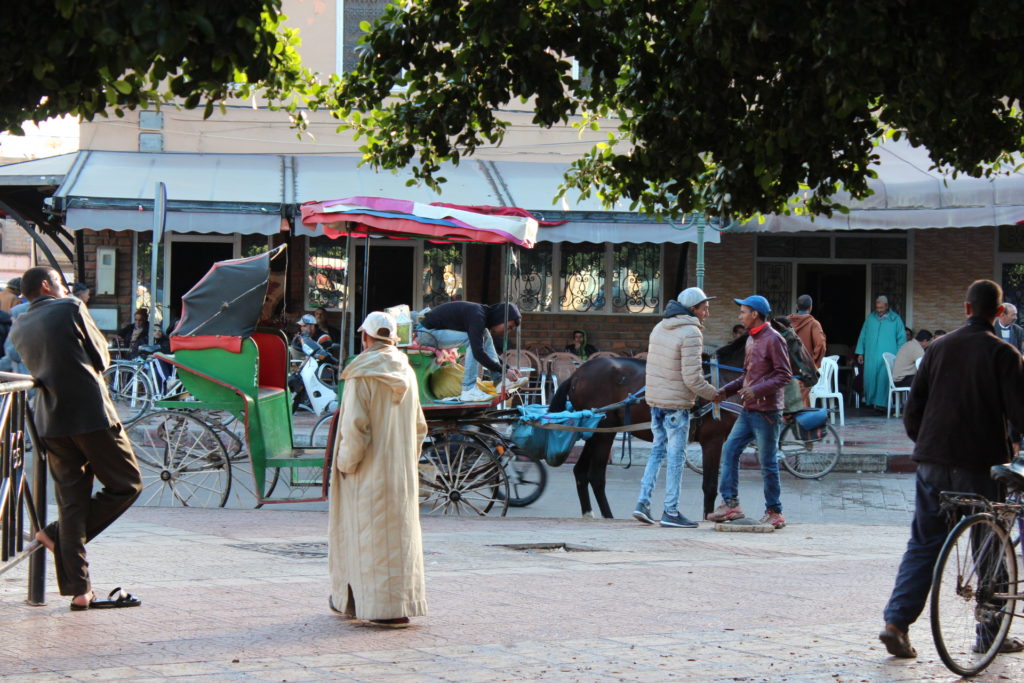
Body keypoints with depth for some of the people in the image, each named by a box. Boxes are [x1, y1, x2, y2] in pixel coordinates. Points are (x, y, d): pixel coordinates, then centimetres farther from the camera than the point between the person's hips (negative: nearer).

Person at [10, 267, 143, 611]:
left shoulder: (19, 329, 14)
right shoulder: (70, 308, -1)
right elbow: (101, 357, 5)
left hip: (50, 421, 6)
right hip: (91, 413, -6)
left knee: (71, 500, 8)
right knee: (126, 485, 7)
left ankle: (78, 590, 4)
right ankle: (57, 535, 2)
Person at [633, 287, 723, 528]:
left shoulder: (659, 328, 9)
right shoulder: (691, 334, -17)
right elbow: (692, 378, -20)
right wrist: (713, 394, -4)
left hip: (655, 400, 8)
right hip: (677, 404, -8)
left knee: (657, 451, 18)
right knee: (675, 456, 0)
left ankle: (643, 503, 13)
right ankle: (670, 512, 4)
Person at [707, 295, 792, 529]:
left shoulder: (773, 339, -12)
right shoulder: (751, 340, 16)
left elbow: (784, 375, -16)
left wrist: (757, 390, -25)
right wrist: (727, 390, 11)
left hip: (766, 412, -9)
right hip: (749, 411, 9)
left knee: (768, 462, -2)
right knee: (730, 450, 4)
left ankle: (774, 512, 7)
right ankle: (730, 503, 6)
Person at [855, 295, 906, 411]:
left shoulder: (895, 319, 4)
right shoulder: (870, 318, 11)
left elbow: (901, 338, 6)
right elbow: (863, 335, 14)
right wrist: (860, 353, 8)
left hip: (888, 356, -3)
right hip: (871, 356, 3)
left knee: (884, 379, -9)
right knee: (870, 378, 1)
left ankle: (880, 402, -8)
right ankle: (871, 400, 12)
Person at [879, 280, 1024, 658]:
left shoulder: (938, 349, 7)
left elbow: (913, 409, 9)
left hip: (932, 461, 4)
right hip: (980, 464, -4)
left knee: (923, 544, 9)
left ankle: (896, 621, -3)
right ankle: (991, 633, 14)